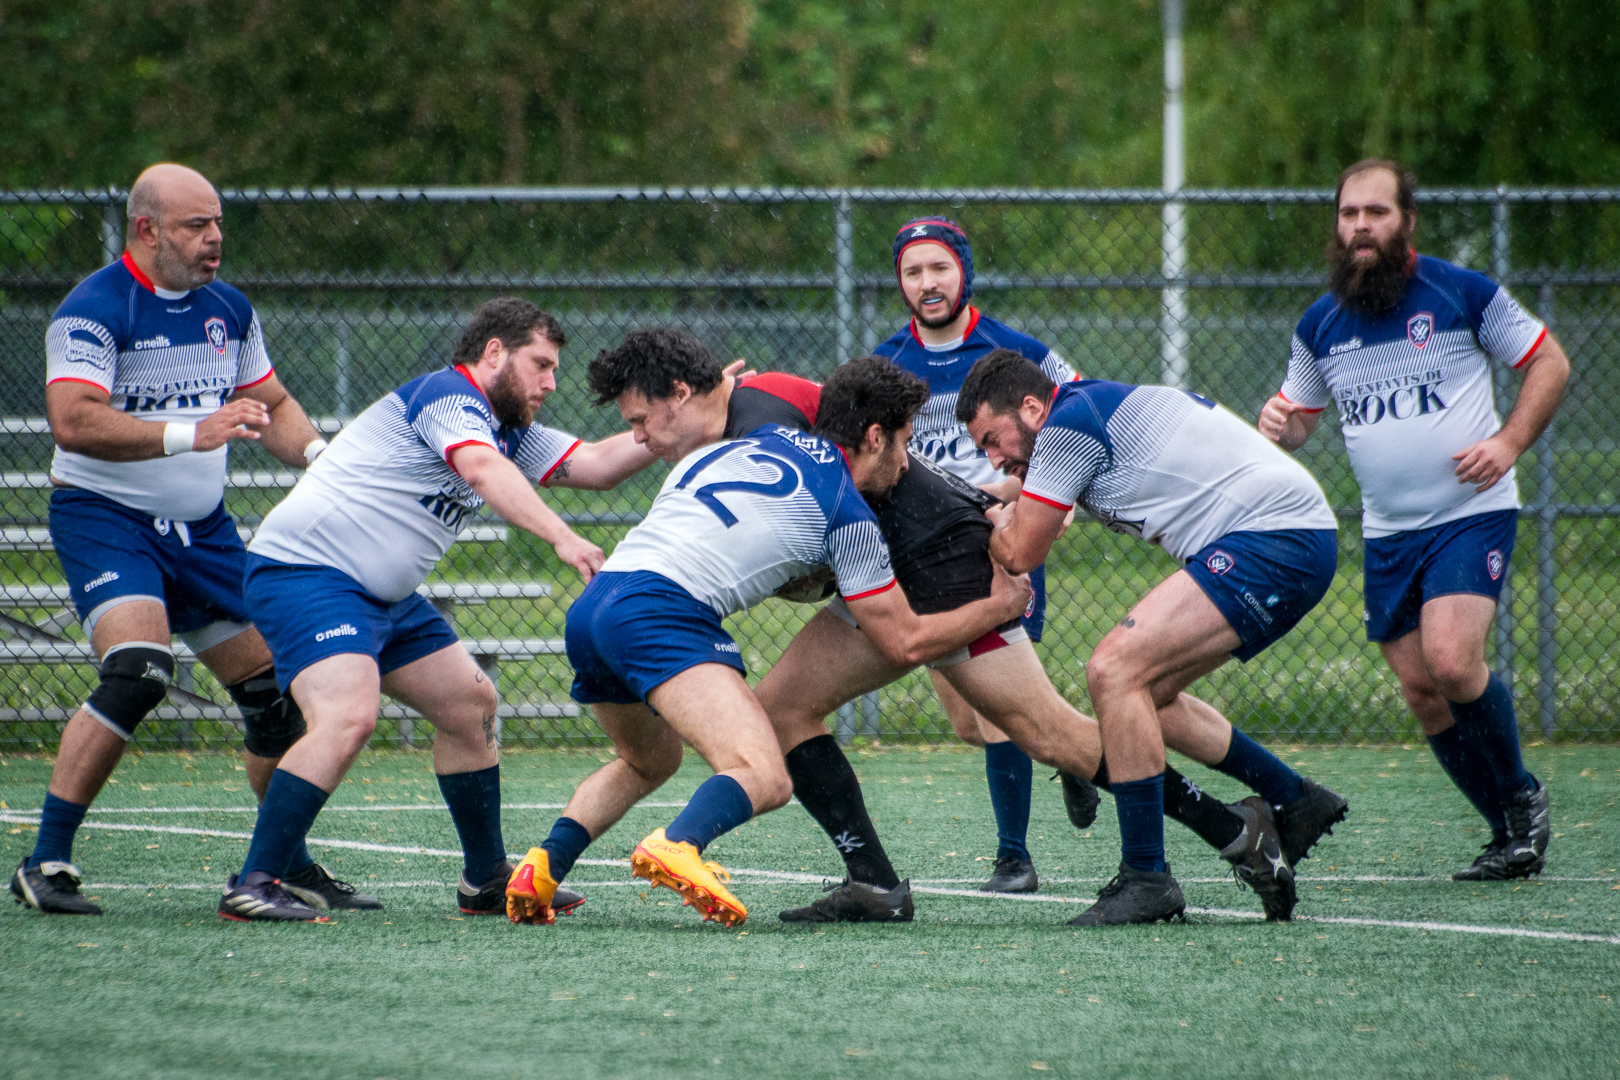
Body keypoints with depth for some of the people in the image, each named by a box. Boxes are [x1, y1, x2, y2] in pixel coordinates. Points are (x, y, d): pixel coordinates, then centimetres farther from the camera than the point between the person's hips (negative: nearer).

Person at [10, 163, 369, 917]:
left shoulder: (228, 309, 9)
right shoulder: (94, 310, -14)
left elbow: (272, 406, 20)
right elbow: (72, 421, -27)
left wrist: (314, 450, -2)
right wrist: (190, 434, -33)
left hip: (202, 526, 7)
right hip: (104, 516, -7)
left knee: (272, 686, 4)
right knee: (137, 670, -27)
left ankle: (290, 867, 20)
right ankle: (46, 862, -21)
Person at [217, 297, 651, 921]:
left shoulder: (508, 432, 17)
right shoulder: (447, 393, -14)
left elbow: (595, 464, 17)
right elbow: (484, 472, -32)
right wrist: (560, 538, -43)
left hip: (385, 596, 11)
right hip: (305, 570, -11)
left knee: (472, 704, 14)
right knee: (348, 717, -28)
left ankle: (487, 882, 25)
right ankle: (252, 887, -28)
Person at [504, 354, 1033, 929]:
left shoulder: (769, 438, 24)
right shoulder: (848, 514, 4)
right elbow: (906, 642, 9)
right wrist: (1000, 605, 22)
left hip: (590, 610, 8)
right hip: (659, 613, -8)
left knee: (649, 761, 33)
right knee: (766, 779, -18)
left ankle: (543, 866, 12)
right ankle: (677, 847, -48)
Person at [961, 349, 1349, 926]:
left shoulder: (1068, 422, -10)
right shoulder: (1097, 407, 18)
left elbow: (1019, 553, -5)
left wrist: (997, 521, 14)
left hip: (1277, 537, -11)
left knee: (1115, 670, -17)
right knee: (1142, 692, 16)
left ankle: (1146, 878, -15)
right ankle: (1295, 801, 26)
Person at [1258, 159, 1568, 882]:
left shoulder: (1463, 293, -6)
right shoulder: (1320, 326, 6)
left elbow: (1549, 363, 2)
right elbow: (1300, 415, 18)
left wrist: (1508, 443, -12)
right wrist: (1278, 423, -7)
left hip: (1472, 512, -5)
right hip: (1387, 533, 5)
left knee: (1451, 659, -23)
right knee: (1422, 692, 2)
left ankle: (1521, 797, 1)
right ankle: (1512, 835, 16)